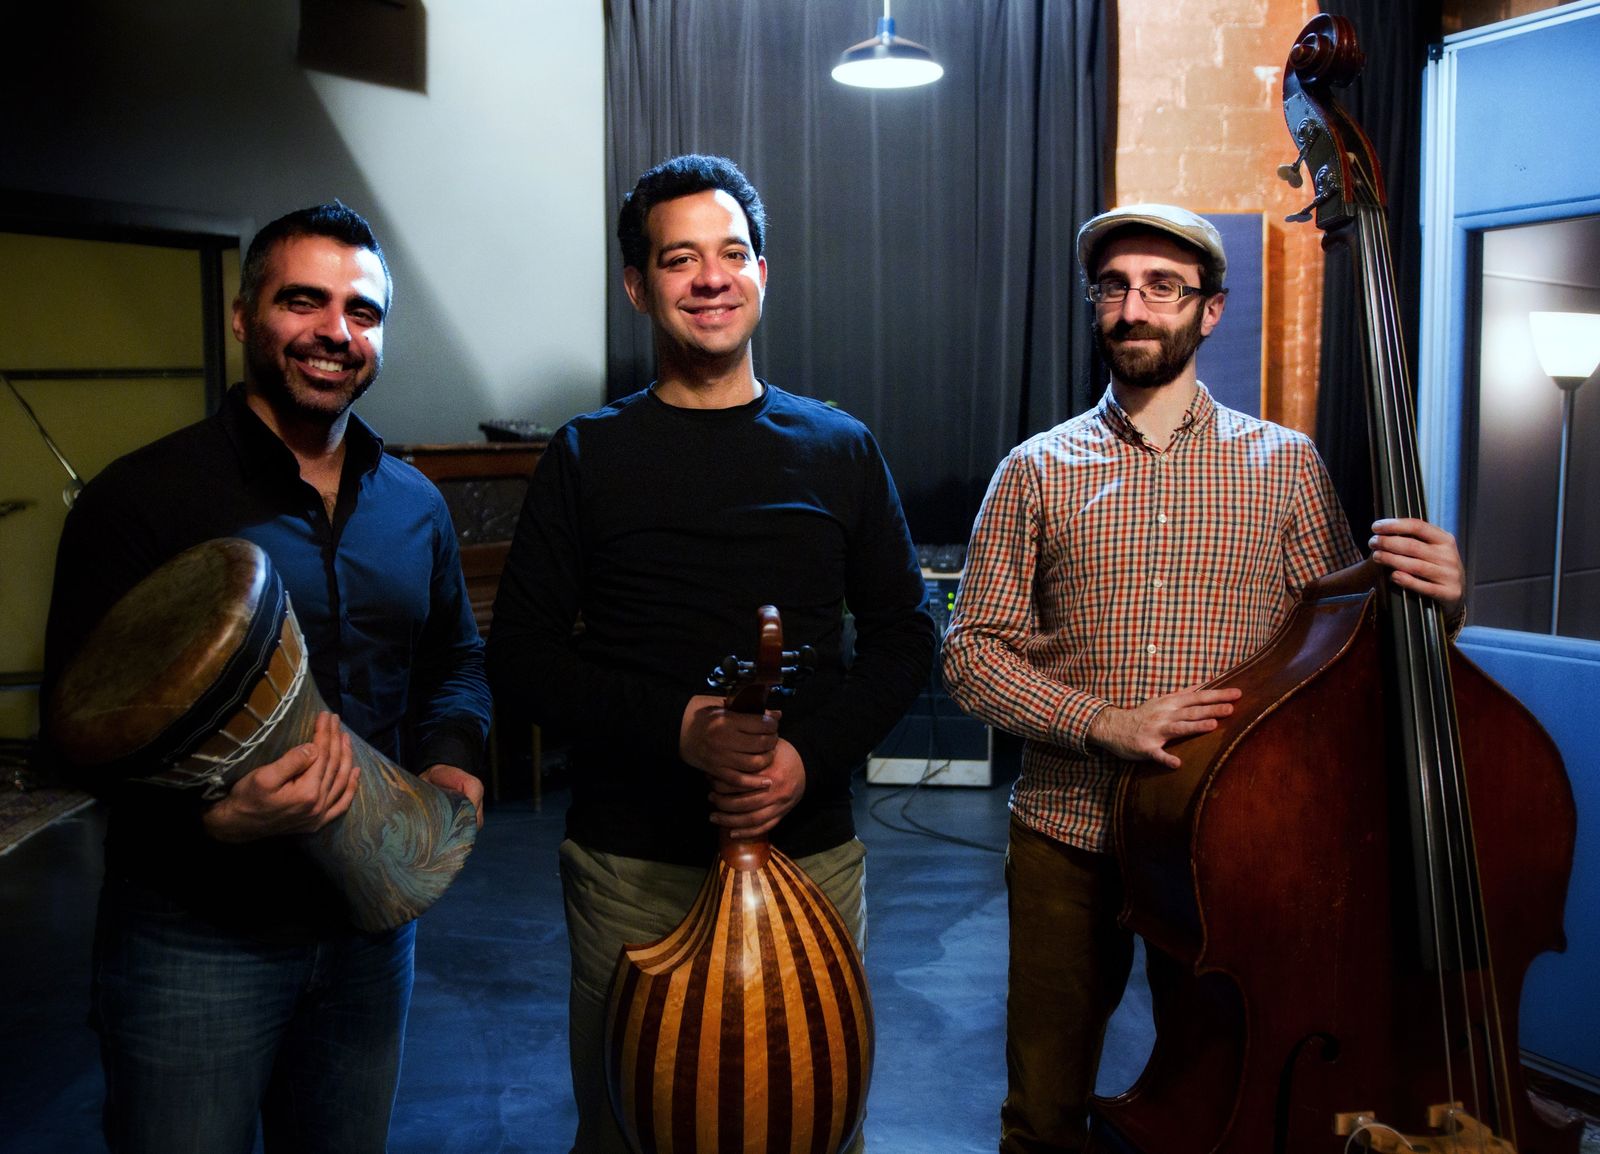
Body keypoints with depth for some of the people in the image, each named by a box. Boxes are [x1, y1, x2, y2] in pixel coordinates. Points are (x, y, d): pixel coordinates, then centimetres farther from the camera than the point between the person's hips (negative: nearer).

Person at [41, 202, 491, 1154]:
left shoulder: (415, 505, 6)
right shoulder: (140, 498, -11)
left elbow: (458, 658, 17)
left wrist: (453, 759, -4)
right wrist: (212, 817, -30)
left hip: (374, 921, 5)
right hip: (196, 936, -5)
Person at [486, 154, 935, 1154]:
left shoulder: (839, 449, 4)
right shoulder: (591, 455, -1)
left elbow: (905, 634, 5)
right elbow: (521, 658, -3)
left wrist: (811, 753, -11)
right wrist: (678, 726, -18)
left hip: (811, 848, 2)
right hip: (632, 866, -1)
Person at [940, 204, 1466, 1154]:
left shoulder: (1286, 464, 4)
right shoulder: (1038, 471, 2)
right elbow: (973, 654, -2)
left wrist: (1432, 601, -18)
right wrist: (1104, 724, -16)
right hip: (1067, 837, 0)